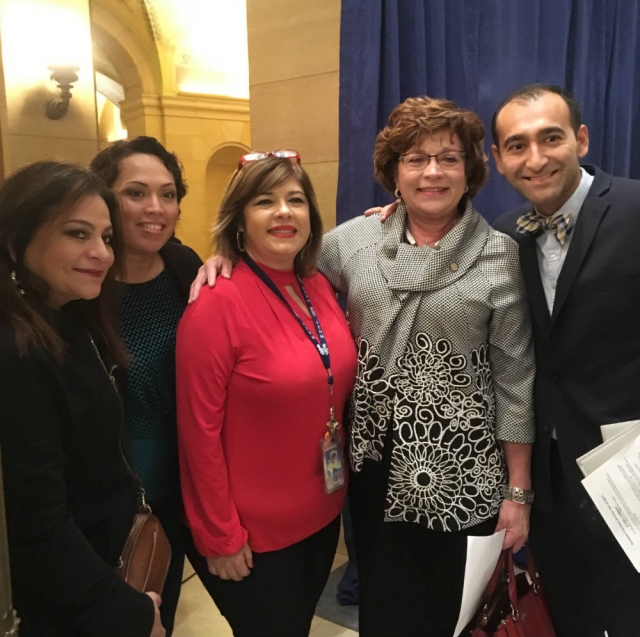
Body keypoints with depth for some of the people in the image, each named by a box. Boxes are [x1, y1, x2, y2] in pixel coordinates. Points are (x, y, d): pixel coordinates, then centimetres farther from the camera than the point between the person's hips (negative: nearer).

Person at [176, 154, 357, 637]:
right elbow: (200, 431, -19)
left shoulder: (319, 287, -2)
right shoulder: (217, 304, -21)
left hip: (323, 512, 6)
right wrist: (220, 536, -15)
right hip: (253, 532, -6)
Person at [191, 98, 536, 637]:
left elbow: (516, 378, -5)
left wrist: (519, 489, -4)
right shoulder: (357, 237, -1)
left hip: (451, 461, -2)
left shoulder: (500, 255, -7)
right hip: (370, 452, 2)